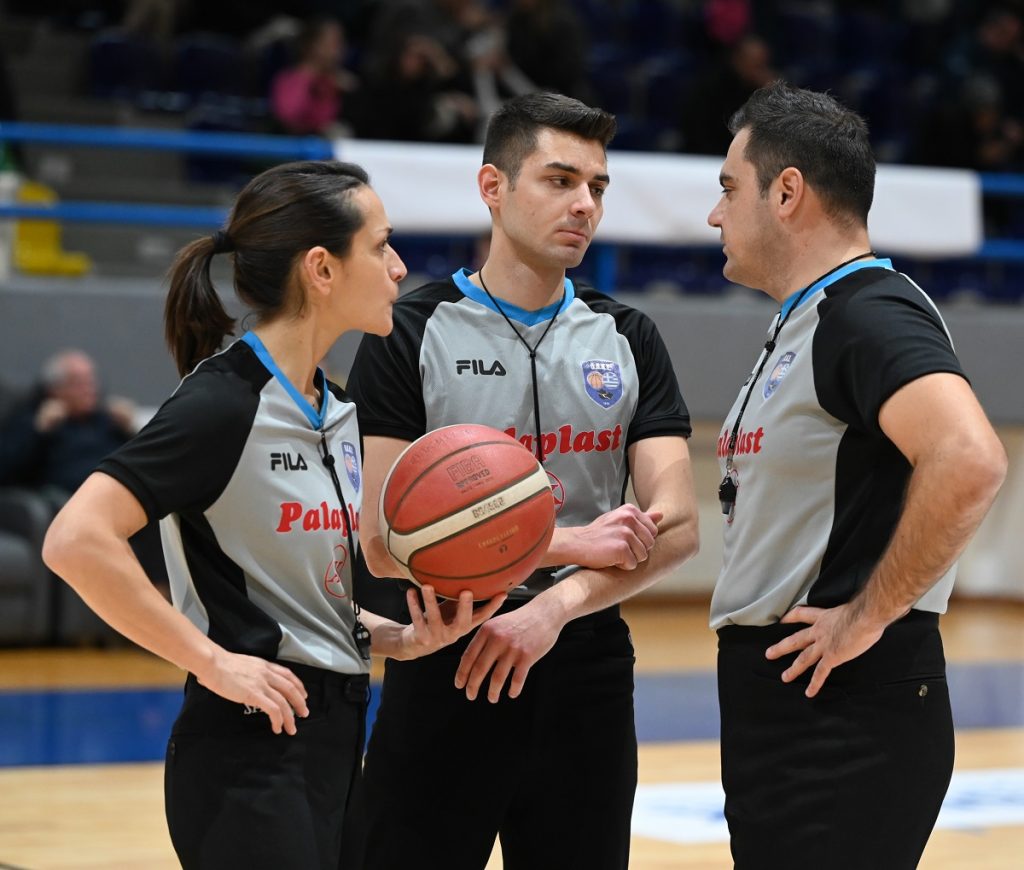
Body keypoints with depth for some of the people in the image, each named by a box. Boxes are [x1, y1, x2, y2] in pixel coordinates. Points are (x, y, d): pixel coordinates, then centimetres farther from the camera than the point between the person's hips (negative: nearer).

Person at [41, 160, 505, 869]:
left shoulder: (335, 411, 12)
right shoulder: (224, 402, -15)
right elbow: (77, 542, -24)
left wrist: (400, 637, 2)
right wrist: (214, 663, -20)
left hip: (334, 742, 9)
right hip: (250, 750, -9)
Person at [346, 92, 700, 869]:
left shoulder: (628, 341, 7)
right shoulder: (413, 336, -3)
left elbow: (677, 526, -3)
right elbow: (385, 541, -12)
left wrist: (557, 604, -19)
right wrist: (572, 545, -13)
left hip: (585, 667, 3)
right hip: (444, 667, -3)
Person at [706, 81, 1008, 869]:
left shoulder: (872, 315, -15)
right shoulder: (800, 328, 17)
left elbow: (970, 463, -31)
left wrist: (869, 617, -23)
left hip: (848, 712, -10)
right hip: (774, 700, 10)